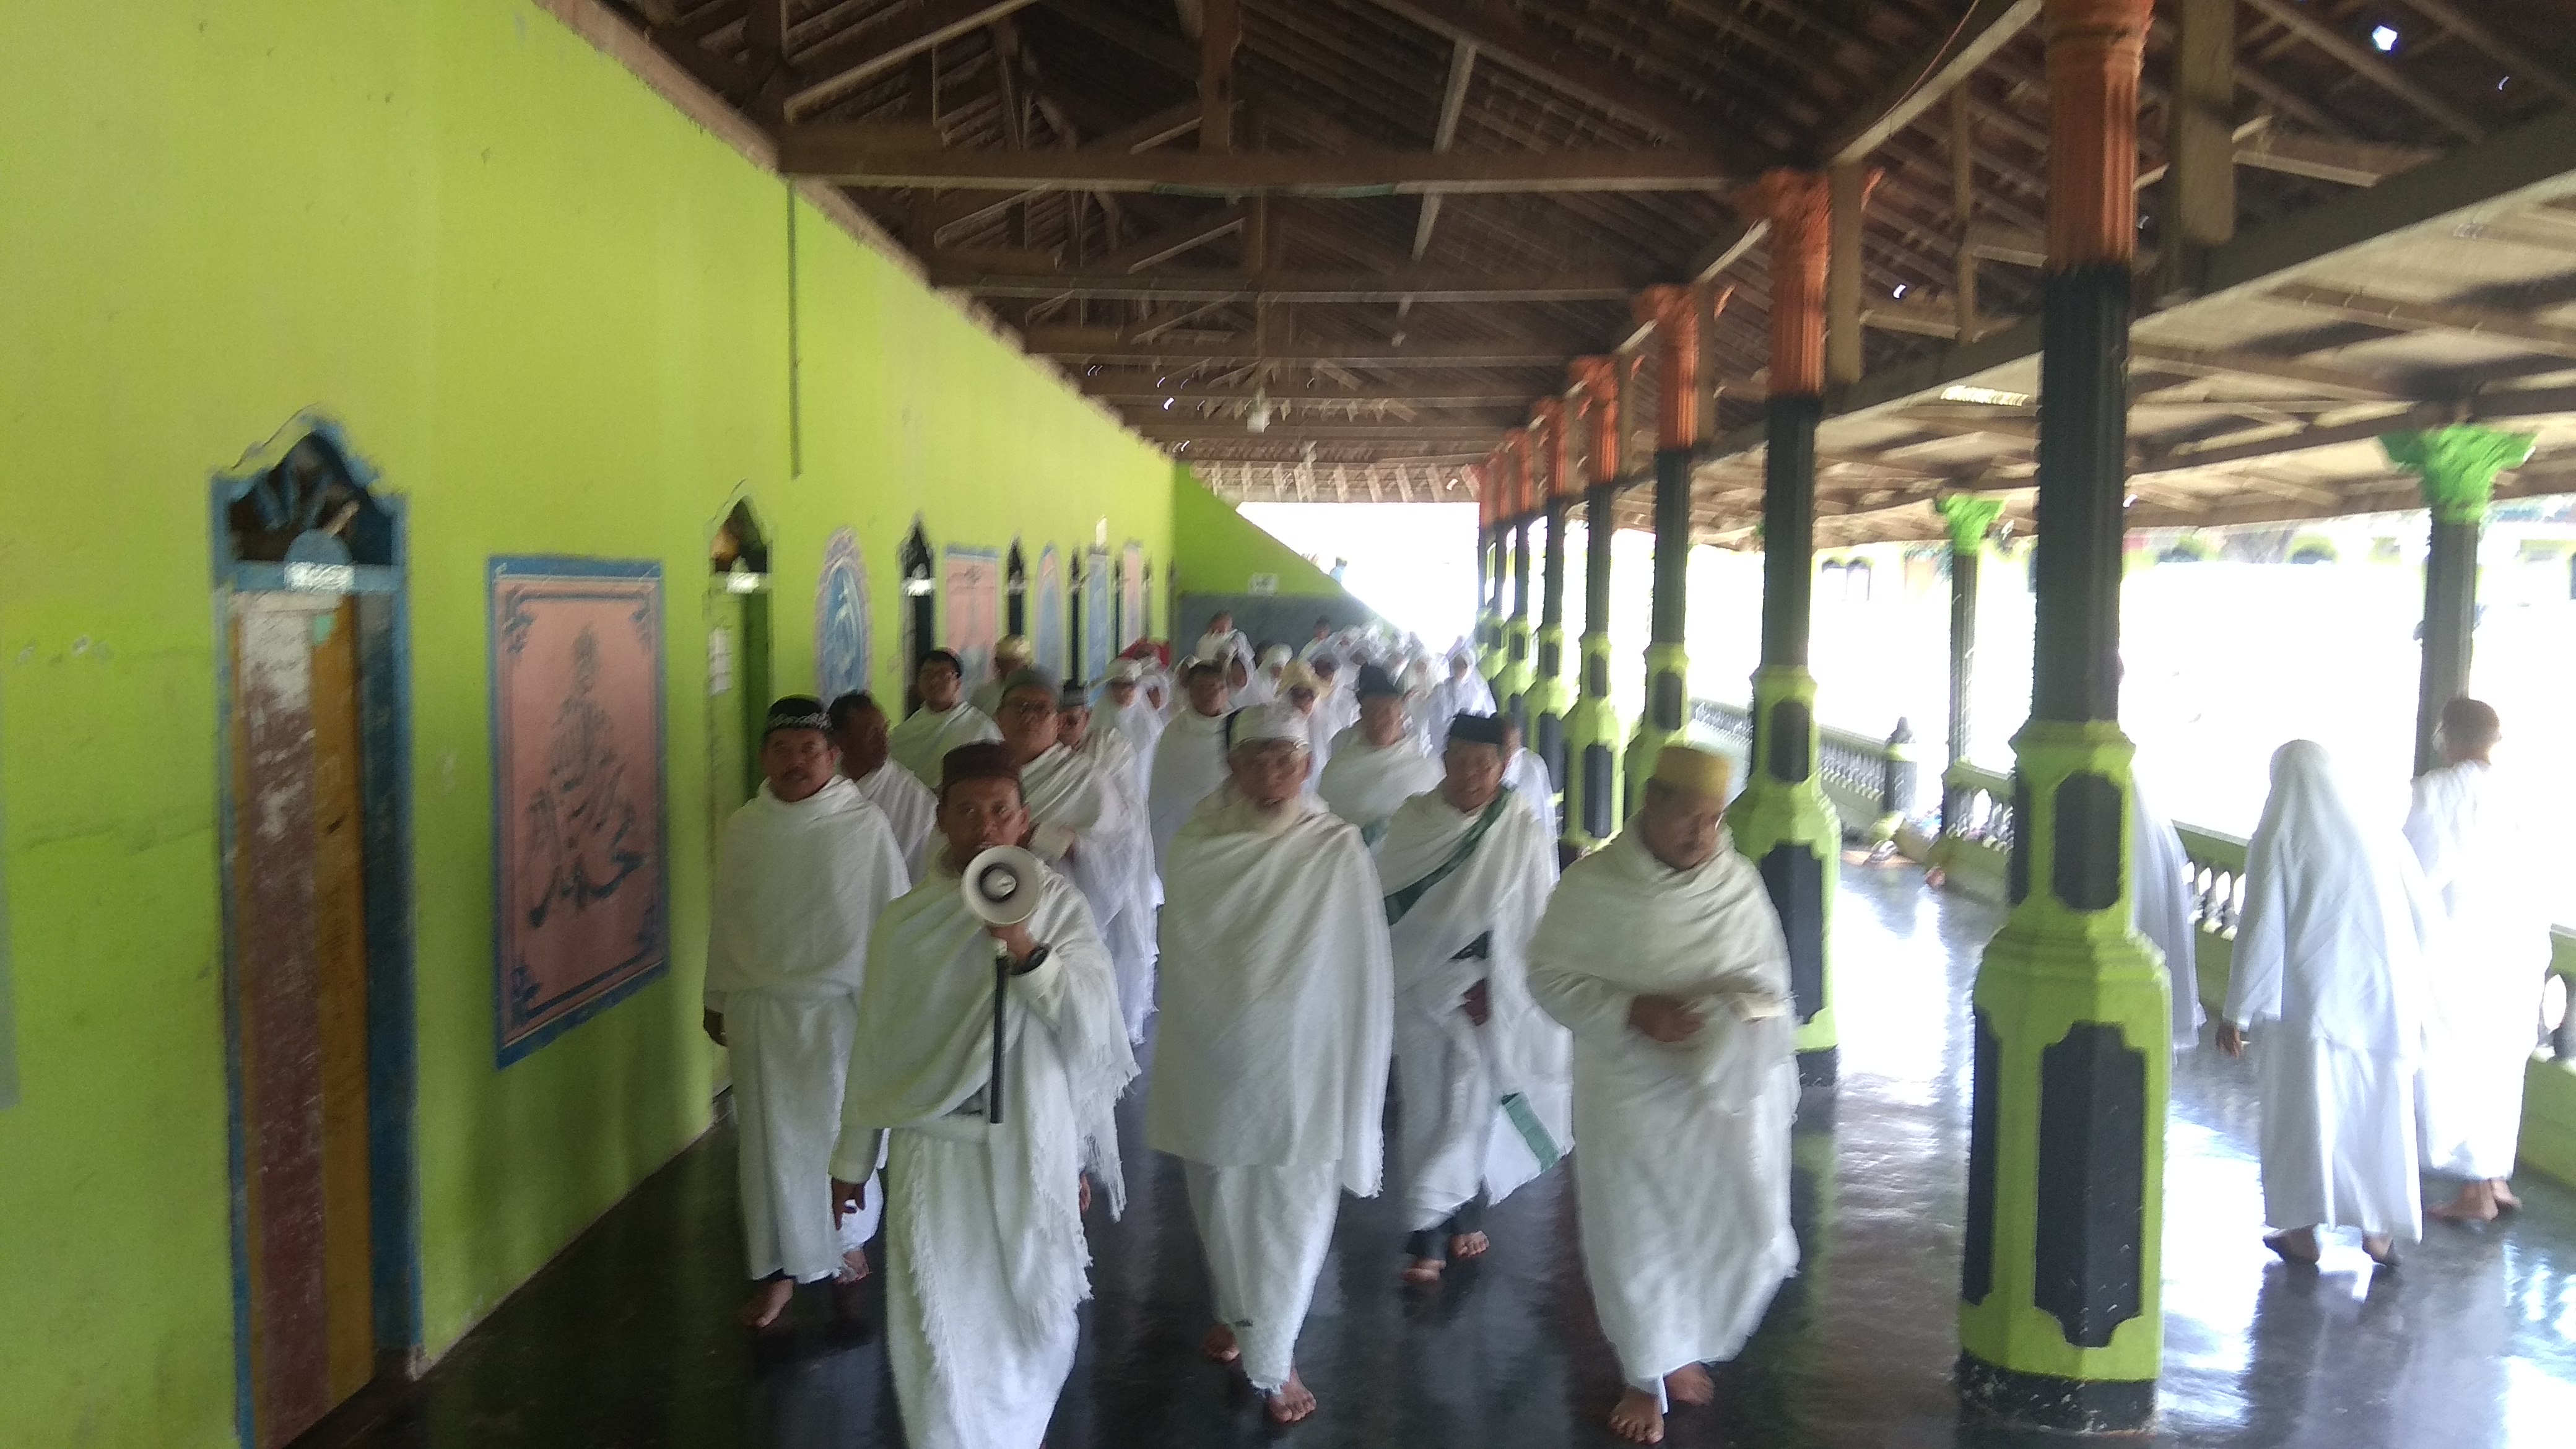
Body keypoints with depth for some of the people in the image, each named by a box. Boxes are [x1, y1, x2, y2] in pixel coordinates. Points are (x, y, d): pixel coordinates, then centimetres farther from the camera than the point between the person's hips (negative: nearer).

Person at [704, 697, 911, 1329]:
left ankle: (847, 1240, 35)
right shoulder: (742, 828, -1)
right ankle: (780, 1268, 23)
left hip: (838, 1008, -2)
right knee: (771, 1140, 8)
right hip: (762, 1009, 2)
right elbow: (724, 919, 9)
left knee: (840, 1132, 10)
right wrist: (717, 999, 14)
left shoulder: (865, 825, -10)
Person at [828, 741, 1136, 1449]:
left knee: (1031, 1330, 14)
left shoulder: (1058, 904, -4)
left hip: (1031, 1150, 0)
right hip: (932, 1150, 0)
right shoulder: (905, 921, 0)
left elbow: (1091, 1027, -12)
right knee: (938, 1337, -3)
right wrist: (851, 1159, 12)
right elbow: (874, 1049, 8)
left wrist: (1025, 947, -26)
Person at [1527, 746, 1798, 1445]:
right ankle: (1647, 1377, 30)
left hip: (1727, 1085, 3)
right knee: (1635, 1238, 6)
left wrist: (1749, 1001, -10)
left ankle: (1684, 1349, 34)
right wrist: (1630, 1011, -21)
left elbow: (1770, 973, 9)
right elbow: (1550, 975, -9)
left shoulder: (1738, 880, -3)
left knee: (1743, 1231, 5)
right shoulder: (1593, 884, -12)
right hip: (1629, 1091, -3)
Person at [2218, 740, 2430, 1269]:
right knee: (2376, 1111, 14)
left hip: (2307, 1001, -3)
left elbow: (2260, 928, -12)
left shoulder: (2277, 840, -9)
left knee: (2302, 1109, 8)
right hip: (2378, 996, 4)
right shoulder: (2379, 837, 1)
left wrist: (2237, 1012, -8)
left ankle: (2302, 1231, 14)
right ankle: (2379, 1230, 21)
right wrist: (2411, 997, 13)